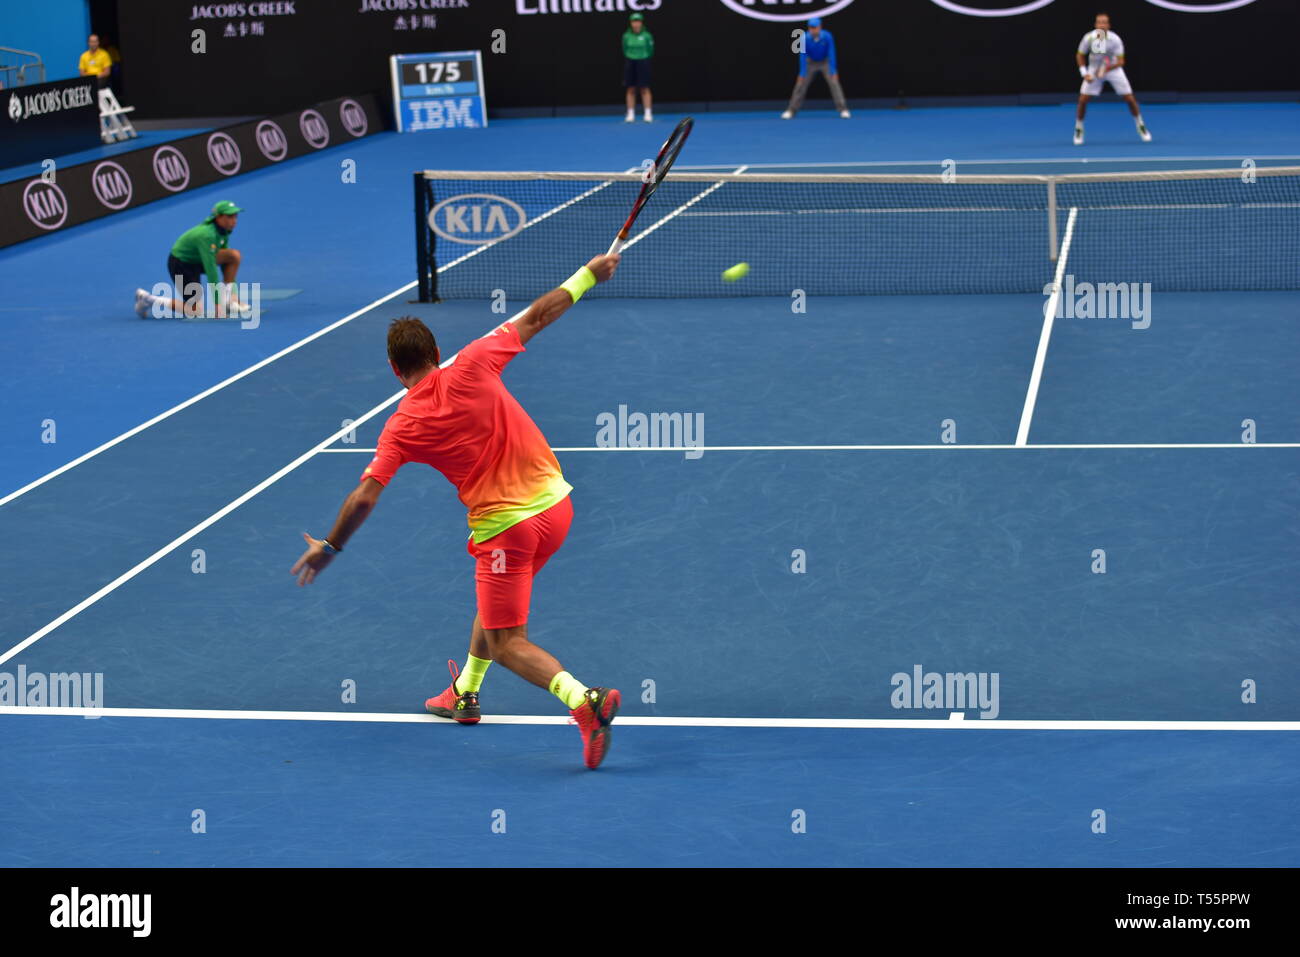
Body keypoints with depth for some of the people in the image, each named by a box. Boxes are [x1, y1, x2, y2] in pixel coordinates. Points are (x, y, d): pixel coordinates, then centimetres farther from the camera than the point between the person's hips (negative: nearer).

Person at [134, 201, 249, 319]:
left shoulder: (223, 232, -4)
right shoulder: (206, 235, -32)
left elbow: (225, 264, 5)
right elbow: (211, 270, -33)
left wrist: (233, 294, 2)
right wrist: (217, 302, -31)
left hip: (197, 262, 8)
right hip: (180, 264, -8)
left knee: (235, 255, -10)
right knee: (197, 311, -13)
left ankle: (228, 300, -2)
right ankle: (148, 300, -1)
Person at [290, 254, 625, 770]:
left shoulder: (401, 427, -8)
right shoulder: (472, 365, -4)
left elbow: (365, 497, -11)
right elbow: (537, 316, 5)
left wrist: (329, 547, 3)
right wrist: (587, 274, 17)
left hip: (504, 527, -6)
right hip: (555, 502, 6)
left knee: (508, 643, -1)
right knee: (493, 600, 29)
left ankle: (584, 700, -26)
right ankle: (464, 694, 44)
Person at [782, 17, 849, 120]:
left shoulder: (827, 37, -27)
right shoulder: (805, 38, -25)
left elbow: (831, 54, -24)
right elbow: (803, 57, -21)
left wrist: (833, 72, -27)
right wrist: (802, 74, -24)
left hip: (825, 62, -1)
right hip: (811, 63, 1)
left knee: (834, 83, -16)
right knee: (800, 84, -5)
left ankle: (843, 110, -12)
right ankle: (791, 111, 4)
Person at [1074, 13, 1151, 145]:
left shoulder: (1115, 39, -26)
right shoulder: (1088, 38, -21)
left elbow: (1120, 61, -25)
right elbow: (1079, 56, -6)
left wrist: (1107, 68, -41)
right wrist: (1084, 73, -16)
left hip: (1113, 68, -1)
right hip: (1093, 70, 1)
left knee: (1130, 98, -5)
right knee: (1083, 100, -12)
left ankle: (1141, 127, 16)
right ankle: (1078, 129, 9)